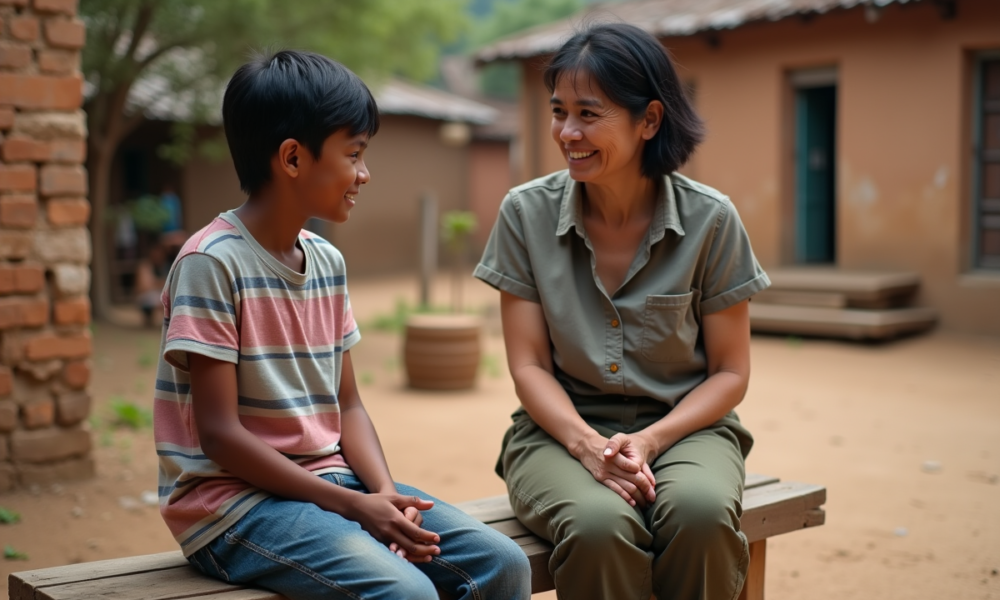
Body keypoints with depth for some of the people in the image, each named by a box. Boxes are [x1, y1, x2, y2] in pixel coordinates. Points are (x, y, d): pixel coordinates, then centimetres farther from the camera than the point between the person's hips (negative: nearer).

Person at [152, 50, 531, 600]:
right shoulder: (213, 263, -14)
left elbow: (347, 405, 11)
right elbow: (220, 434, -16)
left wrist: (385, 493, -7)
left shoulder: (328, 263, 8)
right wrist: (351, 505, -17)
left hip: (332, 481, 7)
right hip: (235, 499, -7)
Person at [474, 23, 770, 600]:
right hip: (563, 428, 0)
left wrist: (650, 441, -16)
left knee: (701, 511, -33)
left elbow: (731, 372, 0)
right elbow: (529, 364, -2)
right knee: (599, 523, -34)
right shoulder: (527, 213, -3)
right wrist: (588, 444, -19)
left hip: (683, 425, 1)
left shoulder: (710, 219, -5)